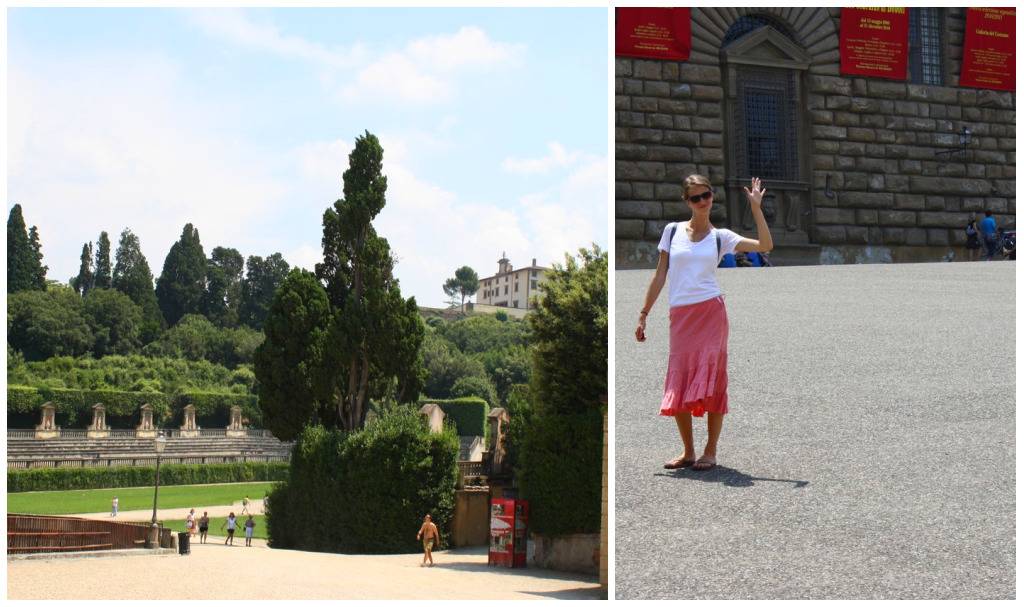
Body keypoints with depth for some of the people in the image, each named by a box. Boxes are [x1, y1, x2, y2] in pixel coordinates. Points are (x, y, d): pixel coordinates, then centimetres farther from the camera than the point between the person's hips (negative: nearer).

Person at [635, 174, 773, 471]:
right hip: (680, 316, 2)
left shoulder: (721, 237, 6)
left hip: (711, 313, -1)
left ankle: (710, 452, 6)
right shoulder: (672, 231, 8)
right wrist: (644, 314, 7)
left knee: (712, 383, -2)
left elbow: (765, 246, -5)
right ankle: (688, 452, 13)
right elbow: (660, 275, 10)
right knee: (678, 386, 1)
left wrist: (756, 208, -7)